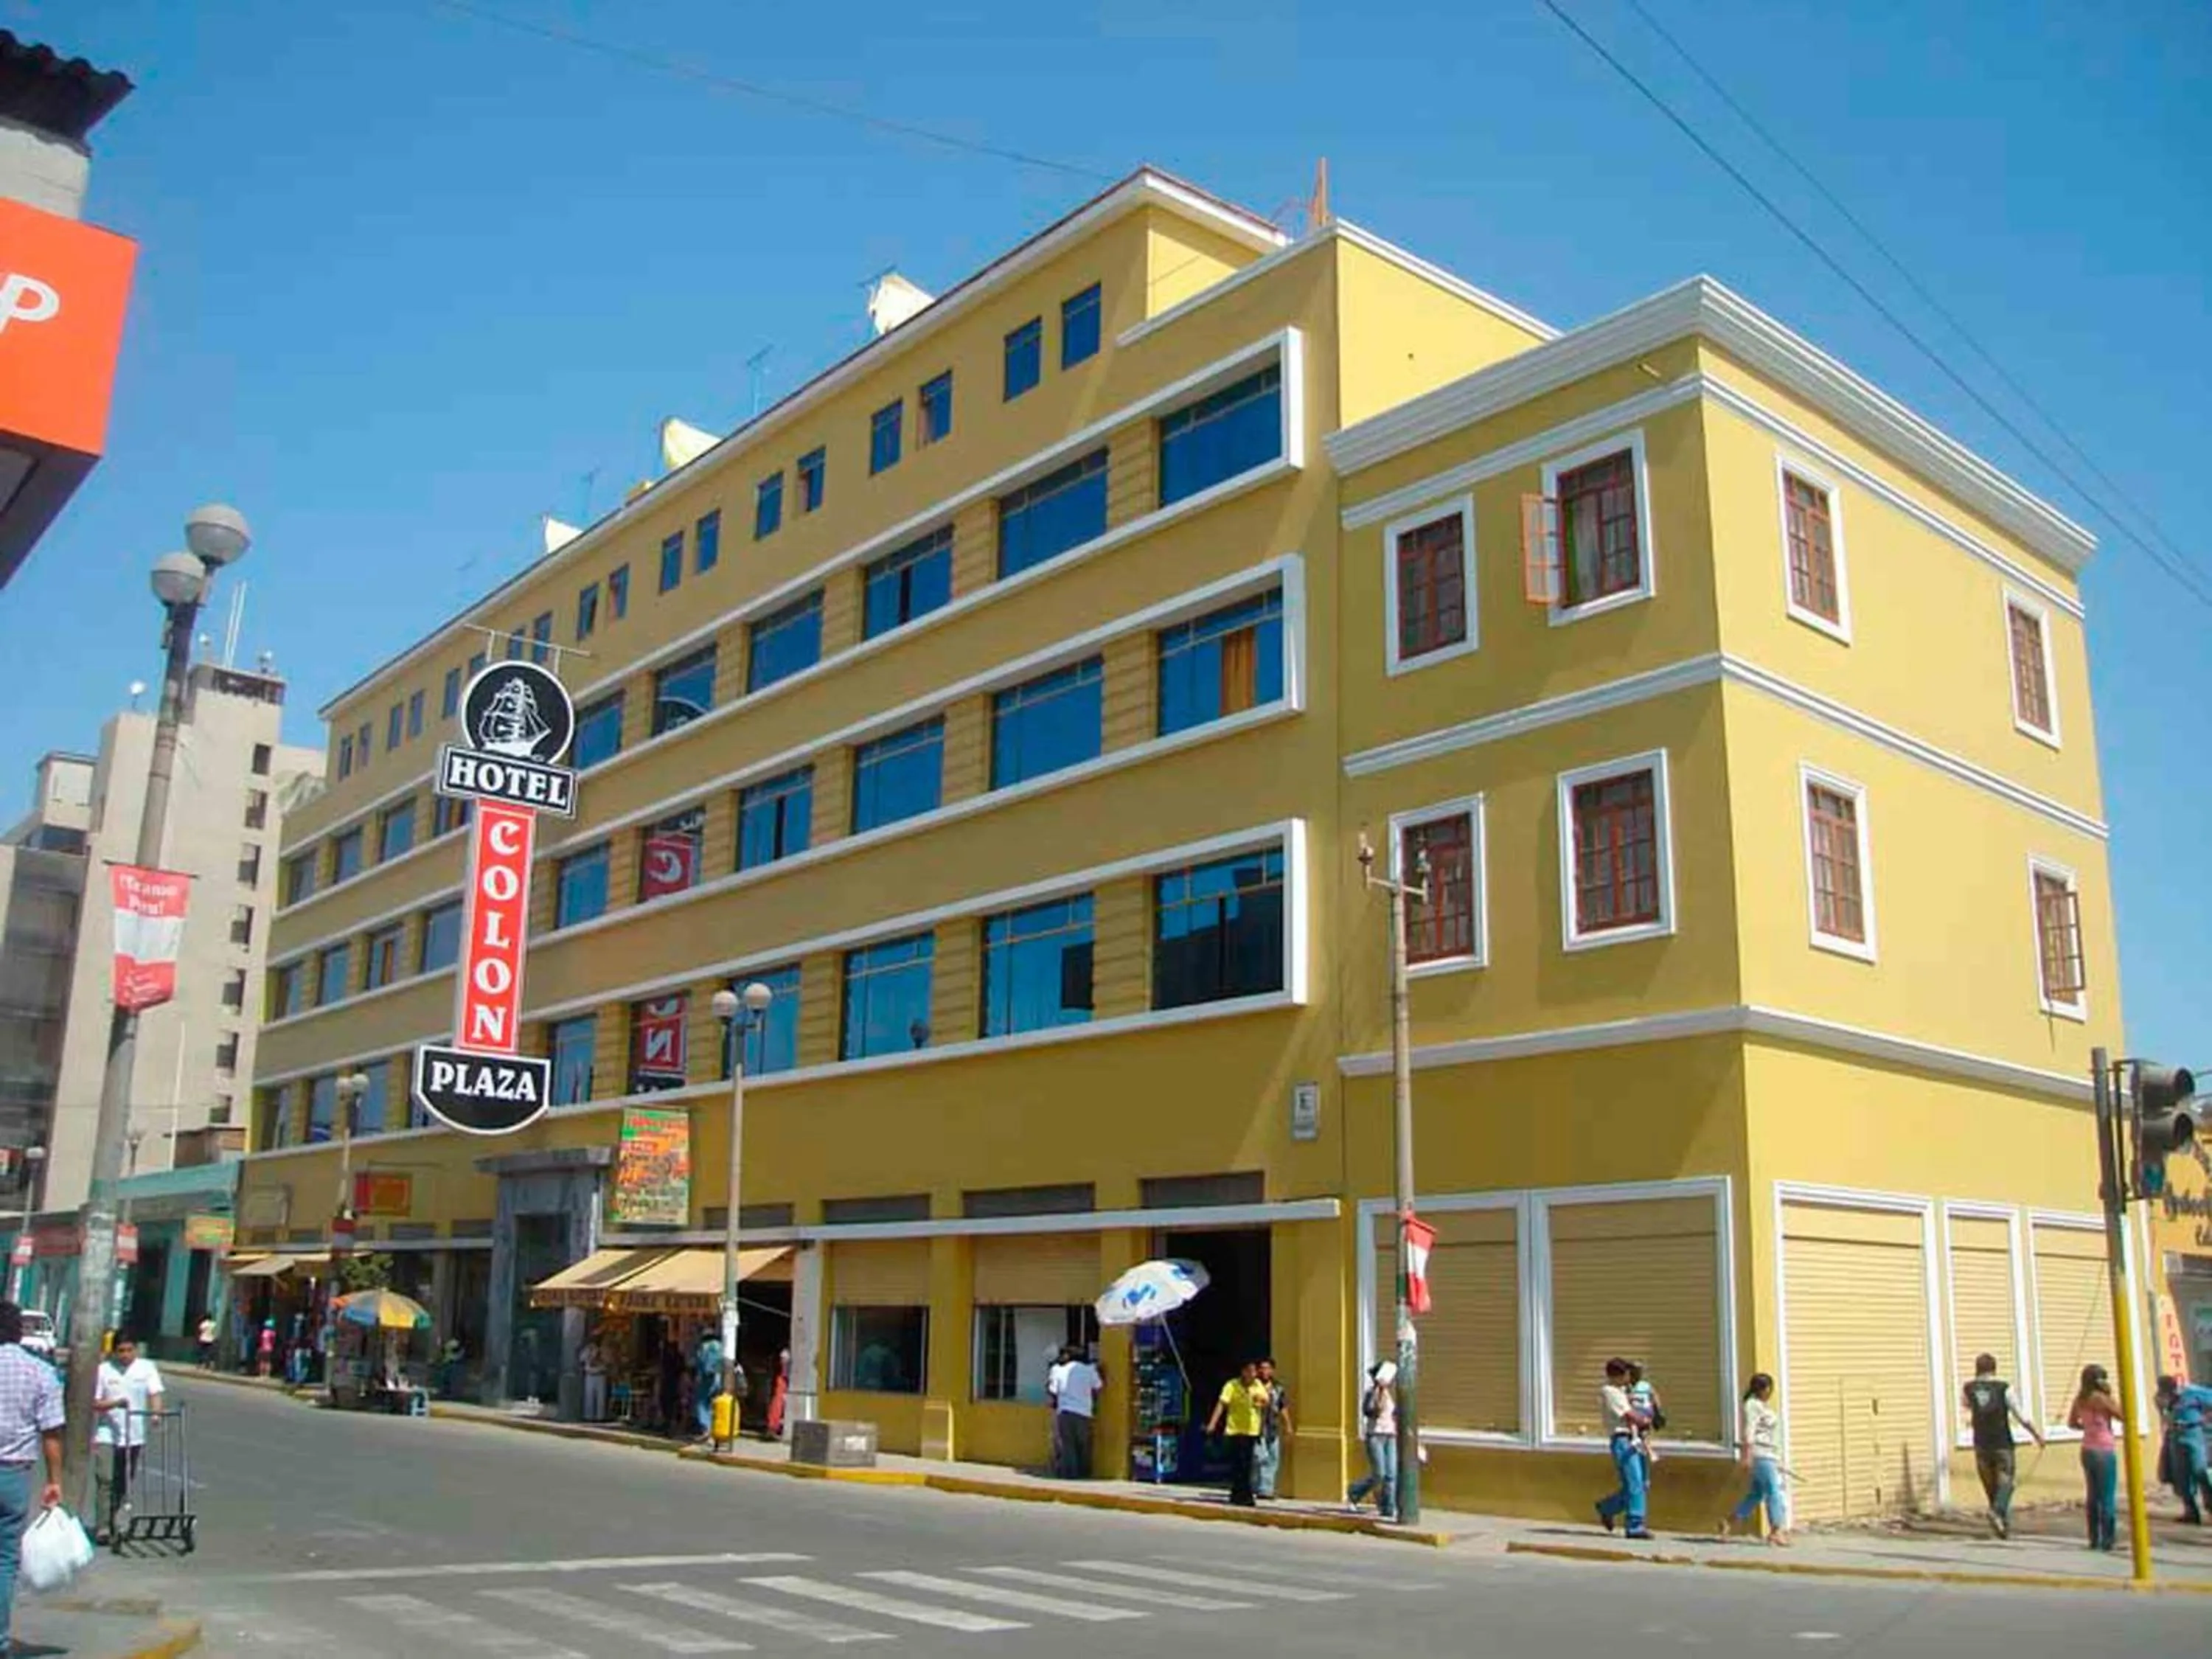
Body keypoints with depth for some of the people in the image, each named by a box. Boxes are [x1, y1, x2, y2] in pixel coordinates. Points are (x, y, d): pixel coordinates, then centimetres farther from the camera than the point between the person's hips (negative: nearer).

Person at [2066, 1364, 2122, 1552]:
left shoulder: (2080, 1399, 8)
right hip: (2104, 1450, -7)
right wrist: (2110, 1394, -6)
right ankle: (2108, 1539, -3)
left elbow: (2072, 1423, 17)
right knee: (2108, 1497, -2)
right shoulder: (2101, 1398, -12)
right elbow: (2123, 1416, -7)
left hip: (2087, 1450, 7)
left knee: (2092, 1495, 11)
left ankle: (2094, 1539, 14)